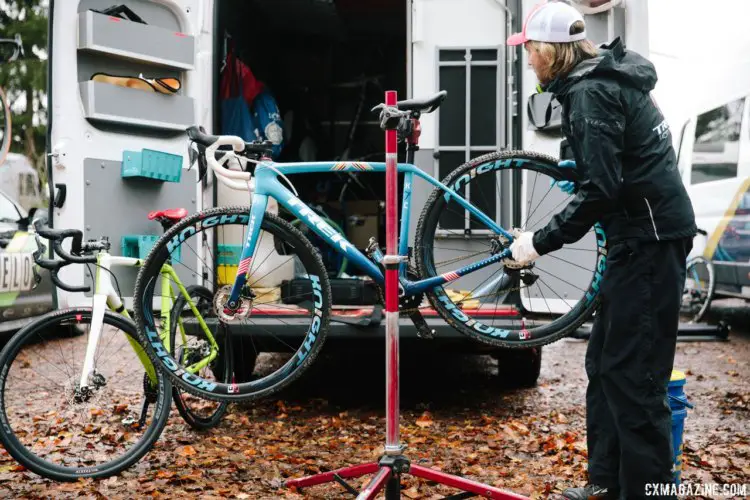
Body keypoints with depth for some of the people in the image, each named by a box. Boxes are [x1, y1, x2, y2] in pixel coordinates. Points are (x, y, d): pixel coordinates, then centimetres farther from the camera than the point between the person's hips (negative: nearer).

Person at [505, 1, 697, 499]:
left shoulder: (590, 93, -16)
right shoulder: (605, 78, 14)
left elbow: (600, 190, -23)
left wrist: (540, 241, -17)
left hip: (649, 239, -10)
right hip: (644, 234, 10)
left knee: (632, 373, -7)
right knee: (604, 363, 15)